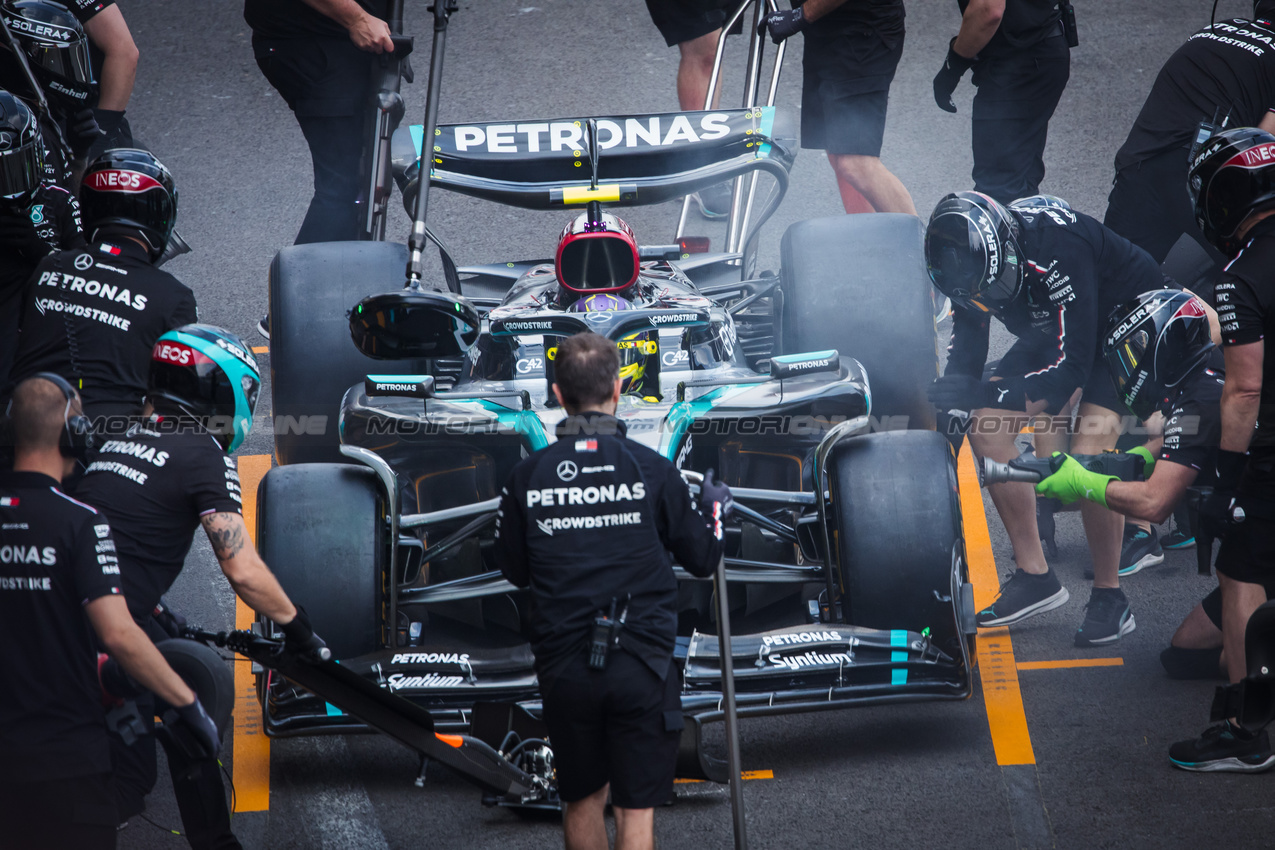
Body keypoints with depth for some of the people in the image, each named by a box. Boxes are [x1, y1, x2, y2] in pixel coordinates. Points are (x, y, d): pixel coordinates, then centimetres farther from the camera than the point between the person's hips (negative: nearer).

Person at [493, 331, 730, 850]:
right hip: (640, 665, -2)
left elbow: (515, 572, 9)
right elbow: (702, 560, 3)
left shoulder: (526, 478, -3)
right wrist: (714, 510, 23)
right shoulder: (652, 470, -7)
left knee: (583, 801, 18)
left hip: (564, 666, 2)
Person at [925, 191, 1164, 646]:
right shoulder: (972, 260, -17)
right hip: (1057, 330, 7)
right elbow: (964, 356, -5)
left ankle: (1110, 598, -7)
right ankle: (1034, 576, 3)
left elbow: (1071, 370, -38)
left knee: (1088, 452, -24)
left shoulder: (1056, 248, -38)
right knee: (986, 429, -9)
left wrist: (987, 394, -41)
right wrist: (945, 416, -19)